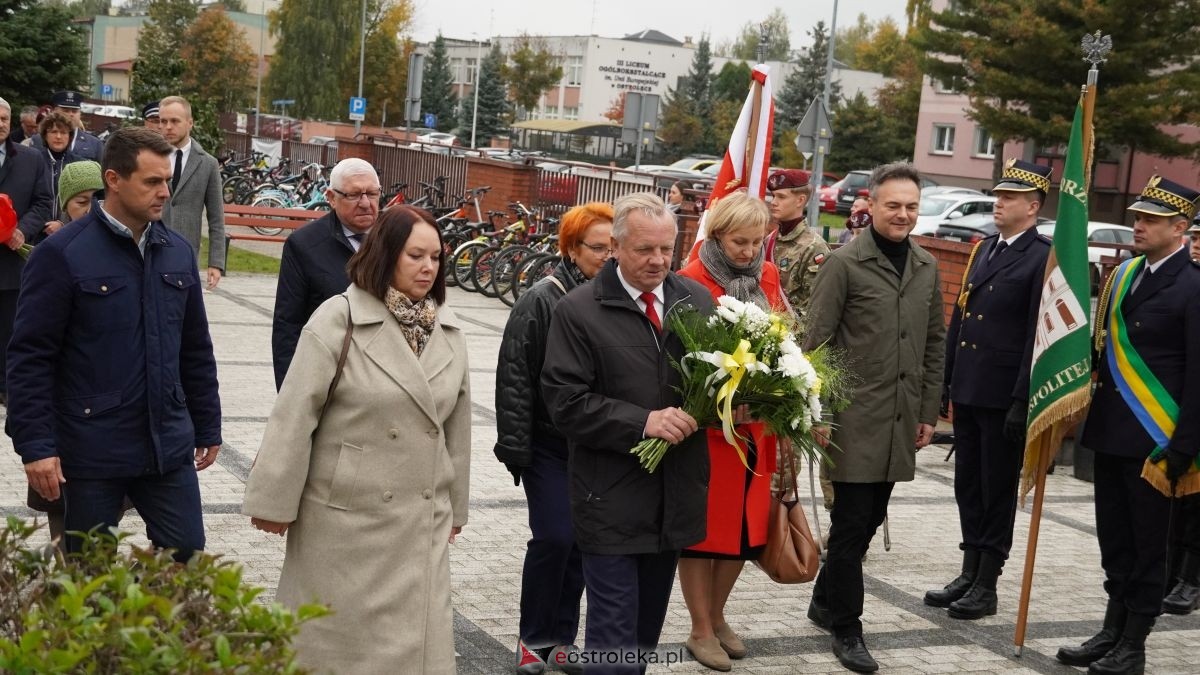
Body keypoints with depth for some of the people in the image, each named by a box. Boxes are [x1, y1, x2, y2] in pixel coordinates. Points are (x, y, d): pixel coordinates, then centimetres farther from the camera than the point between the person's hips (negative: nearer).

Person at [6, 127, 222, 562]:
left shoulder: (177, 253, 8)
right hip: (92, 452, -4)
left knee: (187, 561, 5)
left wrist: (208, 427, 16)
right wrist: (36, 445, -15)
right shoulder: (62, 255, -9)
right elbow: (30, 358, -11)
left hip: (168, 445, 5)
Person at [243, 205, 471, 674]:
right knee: (334, 635, 9)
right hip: (346, 515, -4)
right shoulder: (339, 319, -11)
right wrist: (275, 503, -9)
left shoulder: (449, 332, 6)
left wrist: (455, 507, 17)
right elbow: (294, 415, -10)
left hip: (421, 522, 4)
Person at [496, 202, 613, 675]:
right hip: (549, 445, -3)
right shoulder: (542, 300, -9)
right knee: (554, 538, -5)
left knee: (580, 542, 10)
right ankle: (534, 637, 14)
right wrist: (515, 447, -11)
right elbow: (515, 376, -9)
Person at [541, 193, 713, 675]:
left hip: (675, 497, 5)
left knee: (647, 628, 19)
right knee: (614, 636, -2)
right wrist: (643, 422, -21)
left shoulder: (697, 299, 5)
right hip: (612, 502, -4)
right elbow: (566, 403, -12)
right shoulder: (577, 312, -8)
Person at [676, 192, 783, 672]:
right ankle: (701, 630, 19)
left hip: (758, 422, 6)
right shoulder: (692, 282, -13)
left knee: (747, 523, 13)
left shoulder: (768, 277, 6)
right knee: (704, 524, 5)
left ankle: (717, 616, 32)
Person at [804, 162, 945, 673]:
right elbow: (816, 342, -8)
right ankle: (847, 628, 14)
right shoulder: (844, 263, -7)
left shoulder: (926, 267, 10)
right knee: (852, 524, 0)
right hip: (854, 418, -5)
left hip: (901, 420, 5)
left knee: (869, 520, 13)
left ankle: (826, 601, 32)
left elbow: (934, 343, 15)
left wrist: (929, 412, 12)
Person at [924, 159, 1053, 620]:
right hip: (967, 391, 7)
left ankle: (987, 585, 13)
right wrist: (944, 380, 13)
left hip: (1003, 396, -7)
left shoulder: (1042, 259, -10)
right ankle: (969, 574, 24)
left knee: (998, 490, 4)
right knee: (968, 487, 14)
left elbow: (1038, 336, -14)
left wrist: (1023, 401, -17)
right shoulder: (984, 250, 14)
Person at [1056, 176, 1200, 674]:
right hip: (1110, 432, 7)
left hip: (1153, 440, -7)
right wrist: (1088, 410, 9)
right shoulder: (1123, 275, 10)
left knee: (1147, 544, 5)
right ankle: (1112, 631, 26)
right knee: (1114, 541, 15)